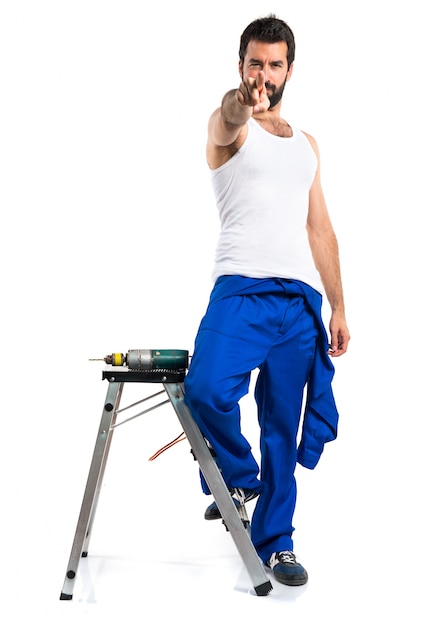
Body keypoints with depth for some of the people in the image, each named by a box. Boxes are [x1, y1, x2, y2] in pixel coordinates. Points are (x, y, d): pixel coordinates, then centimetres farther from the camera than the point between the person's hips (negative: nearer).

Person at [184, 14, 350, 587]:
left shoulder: (307, 144, 22)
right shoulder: (229, 125, 6)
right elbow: (228, 122, -21)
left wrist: (338, 306, 14)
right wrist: (241, 103, -45)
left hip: (301, 298, 4)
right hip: (242, 288, -4)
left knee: (284, 425, 5)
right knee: (205, 391, -27)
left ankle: (274, 542, 18)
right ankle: (239, 476, 2)